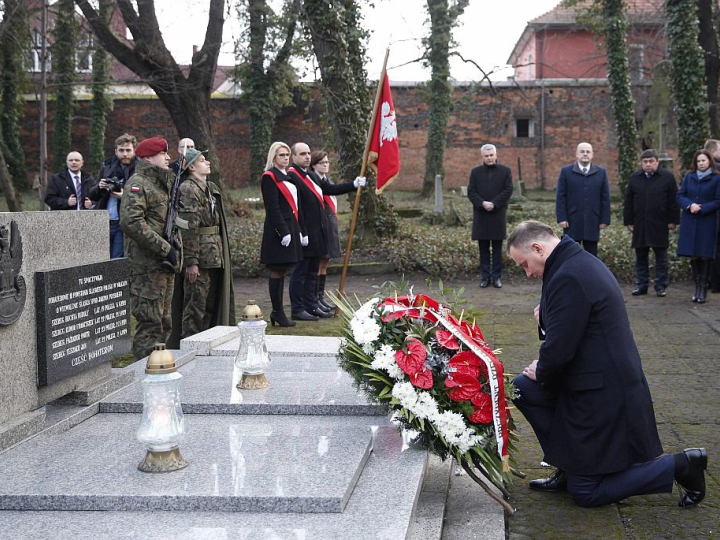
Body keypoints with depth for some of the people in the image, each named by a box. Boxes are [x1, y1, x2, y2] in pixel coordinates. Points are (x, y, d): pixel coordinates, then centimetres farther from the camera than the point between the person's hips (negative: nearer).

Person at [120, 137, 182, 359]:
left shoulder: (162, 182, 20)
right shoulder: (138, 184, -10)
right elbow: (131, 222, -23)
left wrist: (175, 248, 12)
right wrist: (165, 248, -21)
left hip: (164, 264, 10)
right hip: (147, 264, -10)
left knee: (163, 321, 15)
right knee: (150, 321, -8)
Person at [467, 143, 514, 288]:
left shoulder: (505, 171, 5)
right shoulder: (475, 172, 9)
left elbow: (508, 191, -3)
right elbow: (471, 192, 2)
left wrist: (493, 203, -14)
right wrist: (483, 203, -14)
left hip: (498, 215, -1)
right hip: (481, 215, 1)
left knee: (497, 248, 3)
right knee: (483, 248, 4)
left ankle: (496, 276, 7)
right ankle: (485, 276, 8)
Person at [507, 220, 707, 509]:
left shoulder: (568, 278, -24)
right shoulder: (582, 262, 8)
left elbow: (558, 350, -24)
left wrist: (542, 373, -3)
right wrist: (544, 319, 1)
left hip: (601, 397, -10)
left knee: (585, 493, 2)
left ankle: (679, 466, 4)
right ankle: (569, 468, 17)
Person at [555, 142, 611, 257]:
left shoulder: (601, 173, 8)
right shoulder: (566, 172, 3)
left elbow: (605, 199, 7)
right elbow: (560, 198, 0)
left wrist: (605, 219, 1)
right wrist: (561, 218, -8)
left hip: (592, 223, 2)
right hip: (572, 222, -1)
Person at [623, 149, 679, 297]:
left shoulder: (667, 177, -1)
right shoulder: (634, 178, 8)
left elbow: (674, 201, -1)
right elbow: (628, 202, 9)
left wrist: (673, 220, -6)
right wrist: (628, 221, 4)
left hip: (660, 224, -3)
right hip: (640, 225, 3)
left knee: (661, 257, 3)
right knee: (640, 257, 7)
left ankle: (661, 286, 10)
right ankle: (641, 285, 14)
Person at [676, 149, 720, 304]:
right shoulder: (689, 177, 7)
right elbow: (680, 196, 5)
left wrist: (701, 208, -15)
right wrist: (690, 205, -14)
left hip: (707, 222, -3)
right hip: (689, 222, 3)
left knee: (705, 255, -1)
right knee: (693, 255, 6)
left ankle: (703, 288, 7)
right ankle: (697, 286, 17)